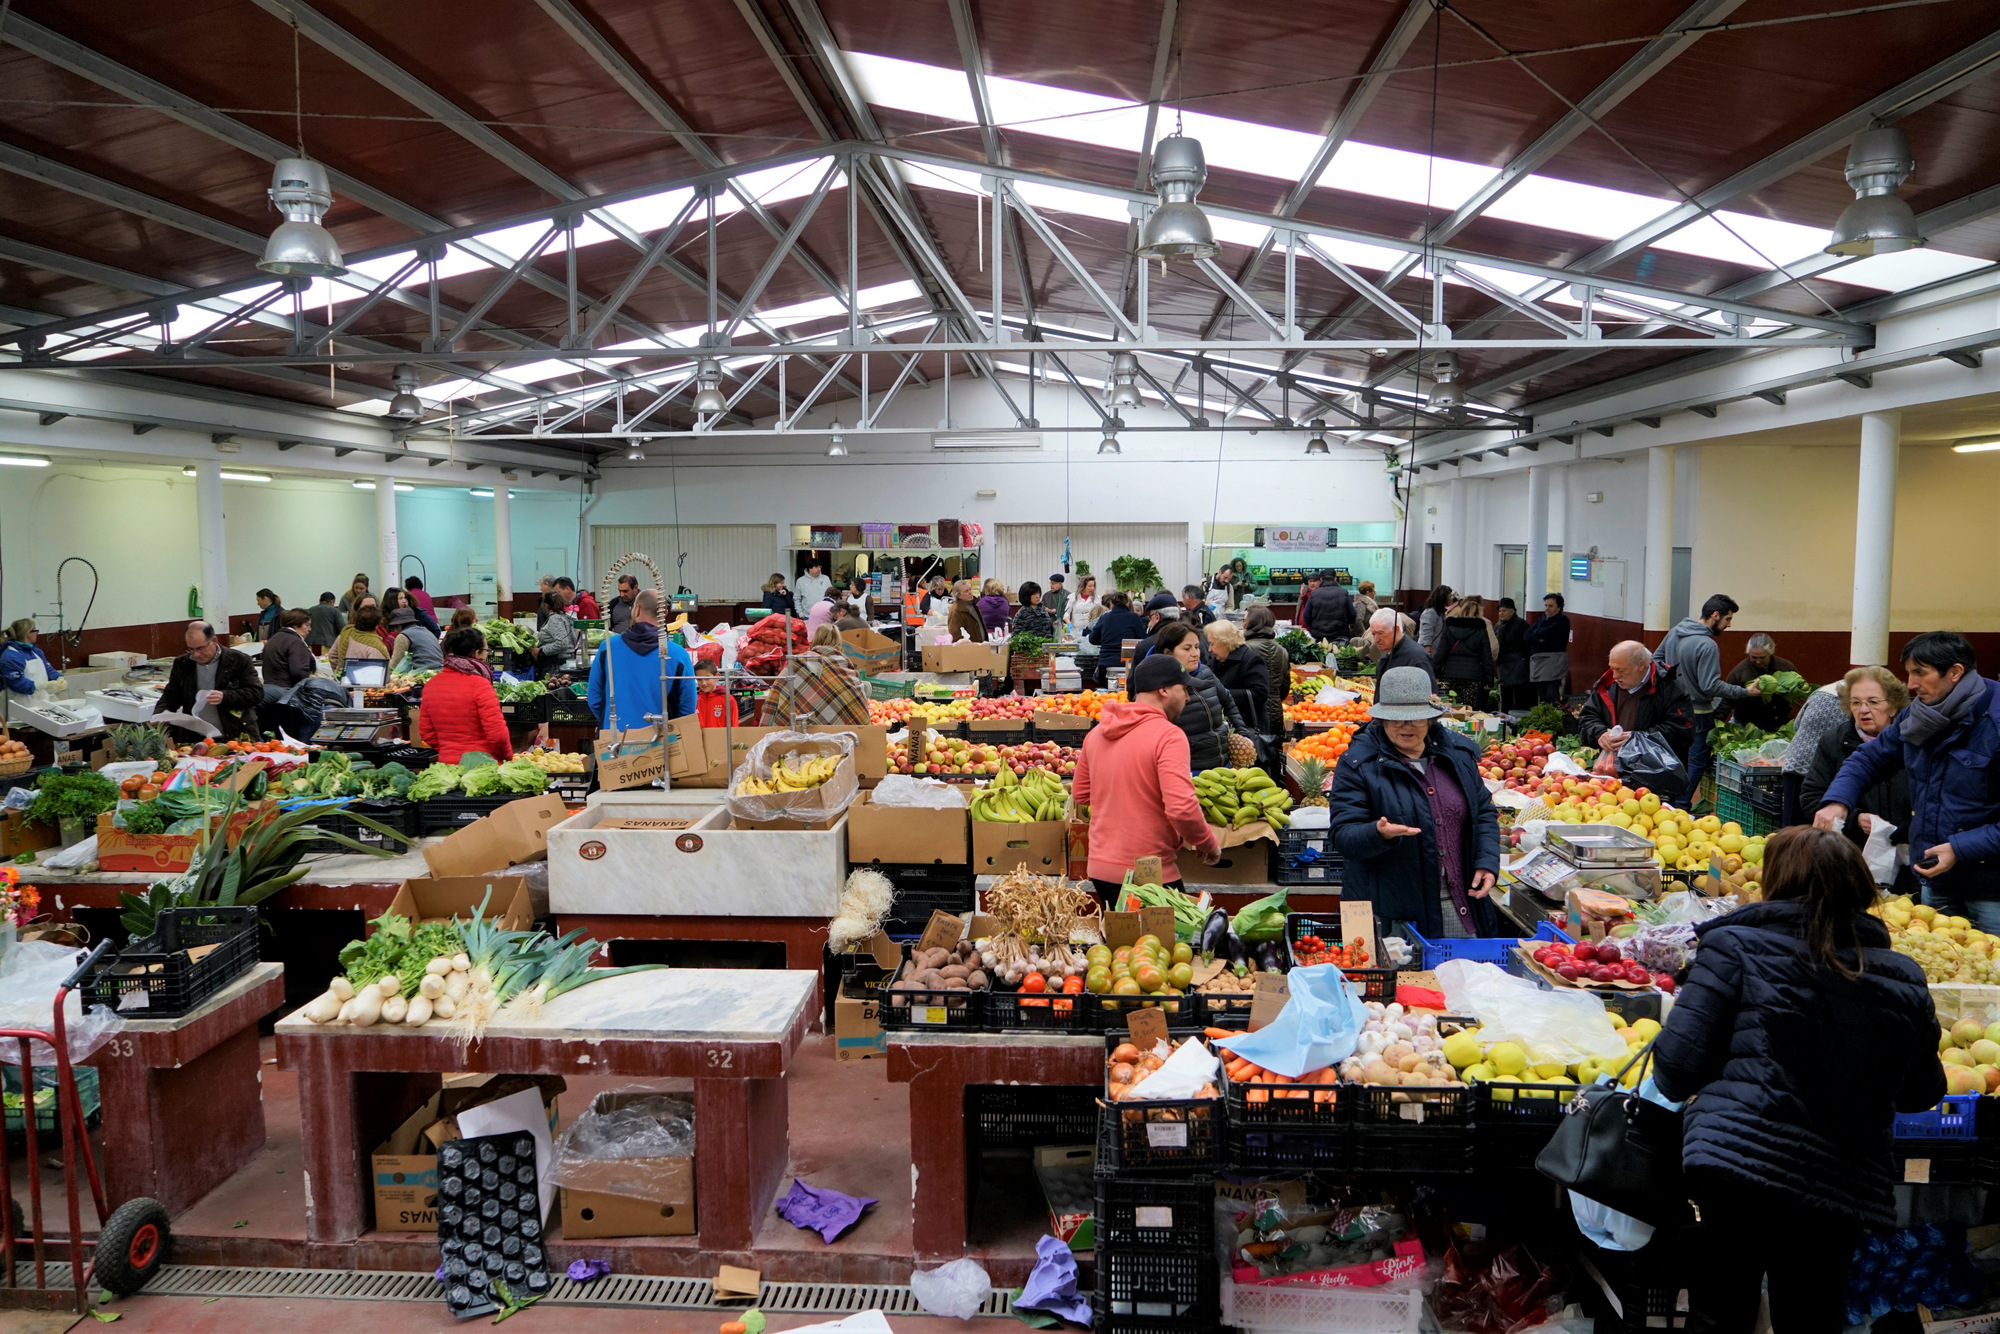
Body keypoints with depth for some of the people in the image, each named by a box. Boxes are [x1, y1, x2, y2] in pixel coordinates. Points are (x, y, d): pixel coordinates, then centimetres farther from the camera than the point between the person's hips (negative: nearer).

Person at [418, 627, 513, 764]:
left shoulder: (430, 685, 6)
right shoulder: (479, 685, -12)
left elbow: (426, 733, 11)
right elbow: (497, 733, -16)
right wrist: (508, 757, 0)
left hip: (447, 763, 6)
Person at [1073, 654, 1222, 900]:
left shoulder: (1098, 732, 6)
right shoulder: (1169, 735, -16)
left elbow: (1080, 794, 16)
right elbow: (1182, 809, -24)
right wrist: (1209, 843, -8)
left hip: (1100, 868, 7)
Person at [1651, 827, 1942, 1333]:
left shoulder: (1735, 945, -3)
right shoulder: (1905, 979, 10)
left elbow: (1679, 1063, -7)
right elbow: (1922, 1093, 18)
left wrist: (1673, 1087, 15)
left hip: (1736, 1160, -4)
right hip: (1847, 1191, 4)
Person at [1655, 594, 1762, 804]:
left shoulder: (1675, 632, 2)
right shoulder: (1708, 646, -23)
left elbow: (1656, 658, 14)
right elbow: (1711, 686, -24)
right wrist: (1745, 692, -18)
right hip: (1697, 713, -8)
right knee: (1696, 761, 2)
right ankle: (1681, 806, 3)